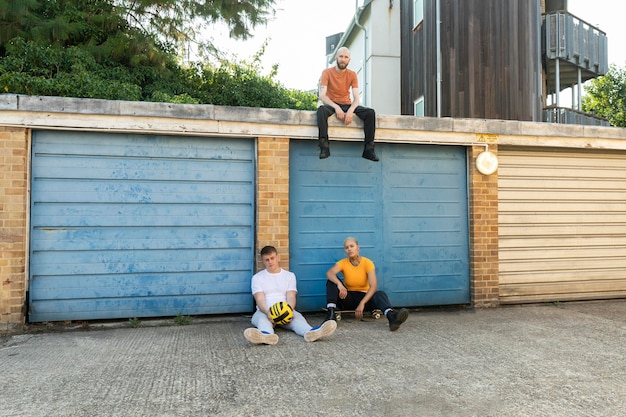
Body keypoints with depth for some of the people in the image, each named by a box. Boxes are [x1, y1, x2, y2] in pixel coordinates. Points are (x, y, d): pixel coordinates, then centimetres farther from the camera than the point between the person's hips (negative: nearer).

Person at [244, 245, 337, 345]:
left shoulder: (290, 275, 16)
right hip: (265, 311, -1)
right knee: (262, 318, -38)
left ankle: (311, 332, -68)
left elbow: (291, 297, 2)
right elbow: (260, 299, -2)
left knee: (297, 317, -34)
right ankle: (266, 335, -74)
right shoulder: (257, 277, 13)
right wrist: (268, 312, -26)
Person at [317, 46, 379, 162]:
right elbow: (322, 95, -16)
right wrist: (336, 107, -32)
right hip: (331, 105, -3)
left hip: (347, 105, 3)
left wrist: (351, 111, -28)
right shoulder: (327, 72, -4)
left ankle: (369, 149, -21)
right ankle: (324, 147, -38)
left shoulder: (352, 75, 3)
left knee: (370, 112, -20)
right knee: (321, 110, -38)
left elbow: (356, 98, -6)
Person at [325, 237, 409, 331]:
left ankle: (391, 316, -64)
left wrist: (362, 303, -35)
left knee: (380, 294, -32)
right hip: (348, 298, 1)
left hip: (364, 297, -1)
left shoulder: (367, 263, -10)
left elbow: (373, 286, -22)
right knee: (332, 281, -23)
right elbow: (329, 273, -26)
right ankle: (331, 314, -38)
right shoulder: (343, 263, -6)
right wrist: (339, 284, -47)